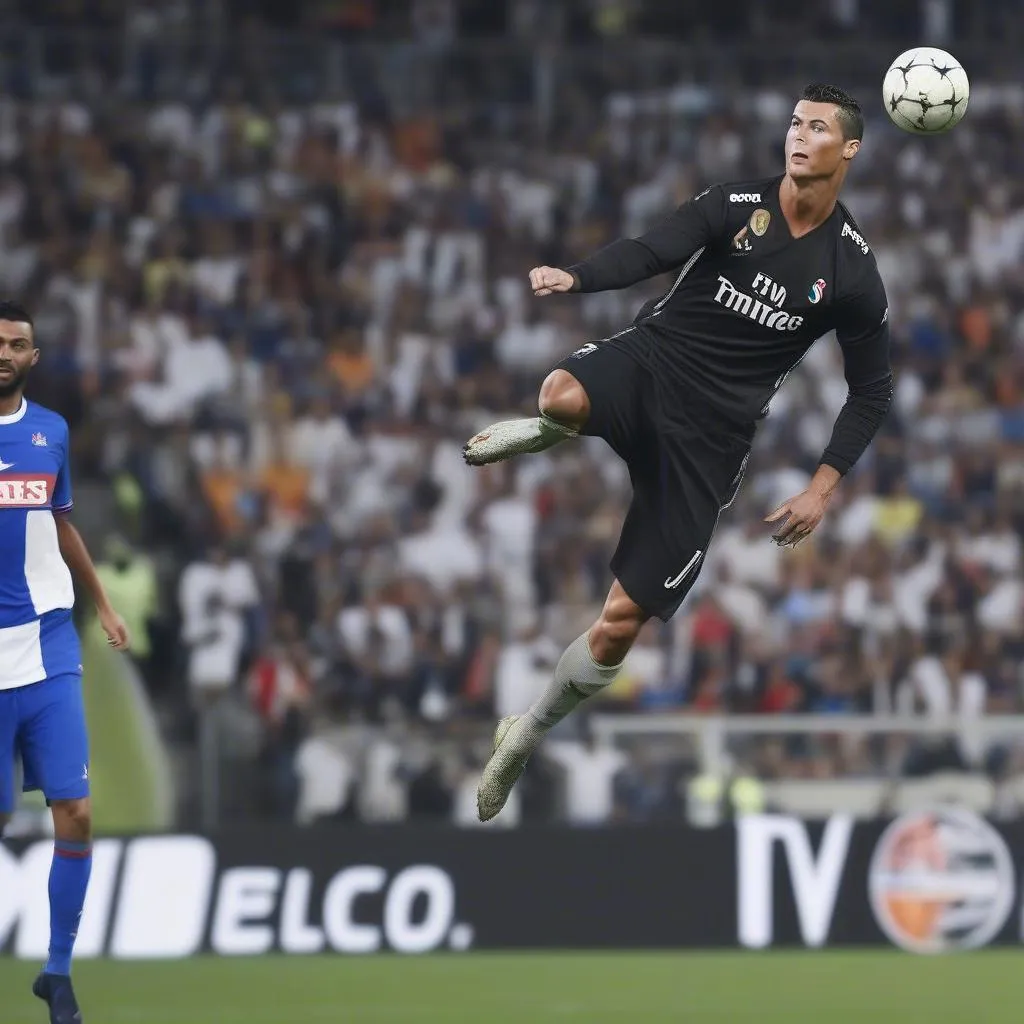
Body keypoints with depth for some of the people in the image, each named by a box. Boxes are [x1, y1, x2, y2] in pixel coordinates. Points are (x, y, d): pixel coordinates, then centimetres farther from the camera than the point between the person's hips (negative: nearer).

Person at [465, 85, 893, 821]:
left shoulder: (853, 273, 0)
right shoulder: (735, 205, -2)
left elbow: (872, 393, 10)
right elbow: (652, 252, -17)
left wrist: (824, 488, 1)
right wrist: (574, 278, -37)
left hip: (712, 433, 0)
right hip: (651, 362, 0)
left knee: (621, 622, -3)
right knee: (563, 395, -41)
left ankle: (525, 738, 23)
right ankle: (542, 430, -1)